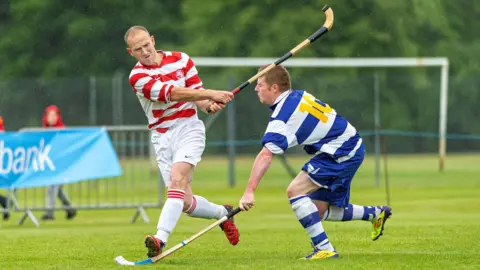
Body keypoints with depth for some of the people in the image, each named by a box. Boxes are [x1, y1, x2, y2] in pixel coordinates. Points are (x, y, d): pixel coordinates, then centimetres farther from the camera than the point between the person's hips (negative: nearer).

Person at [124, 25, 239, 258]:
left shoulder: (181, 60, 3)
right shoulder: (137, 76, -6)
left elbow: (197, 96, 8)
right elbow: (172, 93, -20)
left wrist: (210, 105, -16)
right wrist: (211, 93, -27)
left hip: (188, 128, -1)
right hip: (162, 137, 1)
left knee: (177, 180, -26)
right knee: (185, 203, 0)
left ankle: (161, 239, -38)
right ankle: (223, 213, 30)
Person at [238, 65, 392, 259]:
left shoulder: (283, 116, -20)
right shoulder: (297, 96, 7)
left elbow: (265, 156, -28)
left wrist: (249, 192, -32)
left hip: (342, 153, -10)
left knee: (295, 190, -17)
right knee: (319, 212, 13)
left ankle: (324, 249, -19)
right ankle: (376, 214, 27)